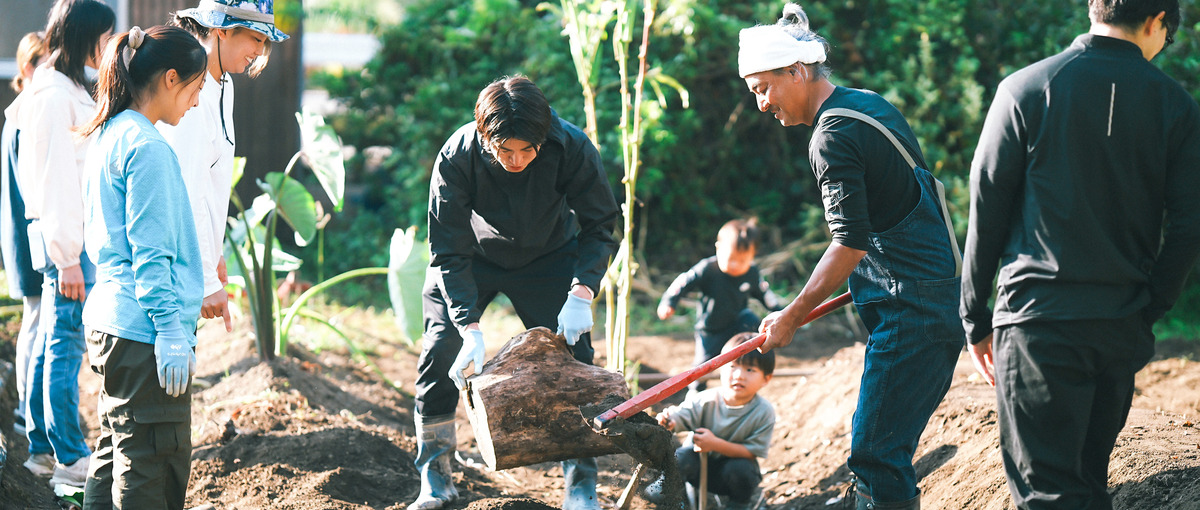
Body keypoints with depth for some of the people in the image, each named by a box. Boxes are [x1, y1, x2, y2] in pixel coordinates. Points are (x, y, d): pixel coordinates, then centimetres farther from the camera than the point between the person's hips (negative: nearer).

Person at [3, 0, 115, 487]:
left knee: (50, 340, 14)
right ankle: (70, 458, 1)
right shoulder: (56, 96, -16)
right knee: (65, 345, -4)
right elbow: (56, 181, -18)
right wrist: (68, 258, -19)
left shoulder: (69, 90, 15)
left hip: (69, 234, 10)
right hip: (66, 236, -10)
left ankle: (42, 447, 21)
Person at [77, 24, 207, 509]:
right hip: (143, 333, -10)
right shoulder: (147, 147, -15)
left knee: (115, 457, 16)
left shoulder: (109, 138, 14)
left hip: (108, 322, 10)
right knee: (151, 471, -6)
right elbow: (151, 253, -18)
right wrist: (171, 332, -18)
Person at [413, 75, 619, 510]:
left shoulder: (572, 149, -31)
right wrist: (469, 327, -36)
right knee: (440, 349, -11)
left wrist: (581, 294, -33)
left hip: (548, 257, 0)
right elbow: (449, 253, -26)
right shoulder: (456, 157, -32)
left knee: (572, 356, -10)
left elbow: (598, 226, -18)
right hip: (475, 258, 0)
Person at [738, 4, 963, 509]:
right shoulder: (869, 104, 16)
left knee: (876, 456, -14)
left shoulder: (834, 136, -14)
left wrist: (791, 316, -12)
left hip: (912, 308, -10)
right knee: (884, 452, 12)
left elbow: (851, 244, -19)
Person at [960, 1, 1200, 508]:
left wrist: (975, 320, 7)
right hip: (1122, 328, 3)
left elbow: (986, 212, -1)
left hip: (1038, 319, -3)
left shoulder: (1025, 89, -2)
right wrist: (1147, 313, 12)